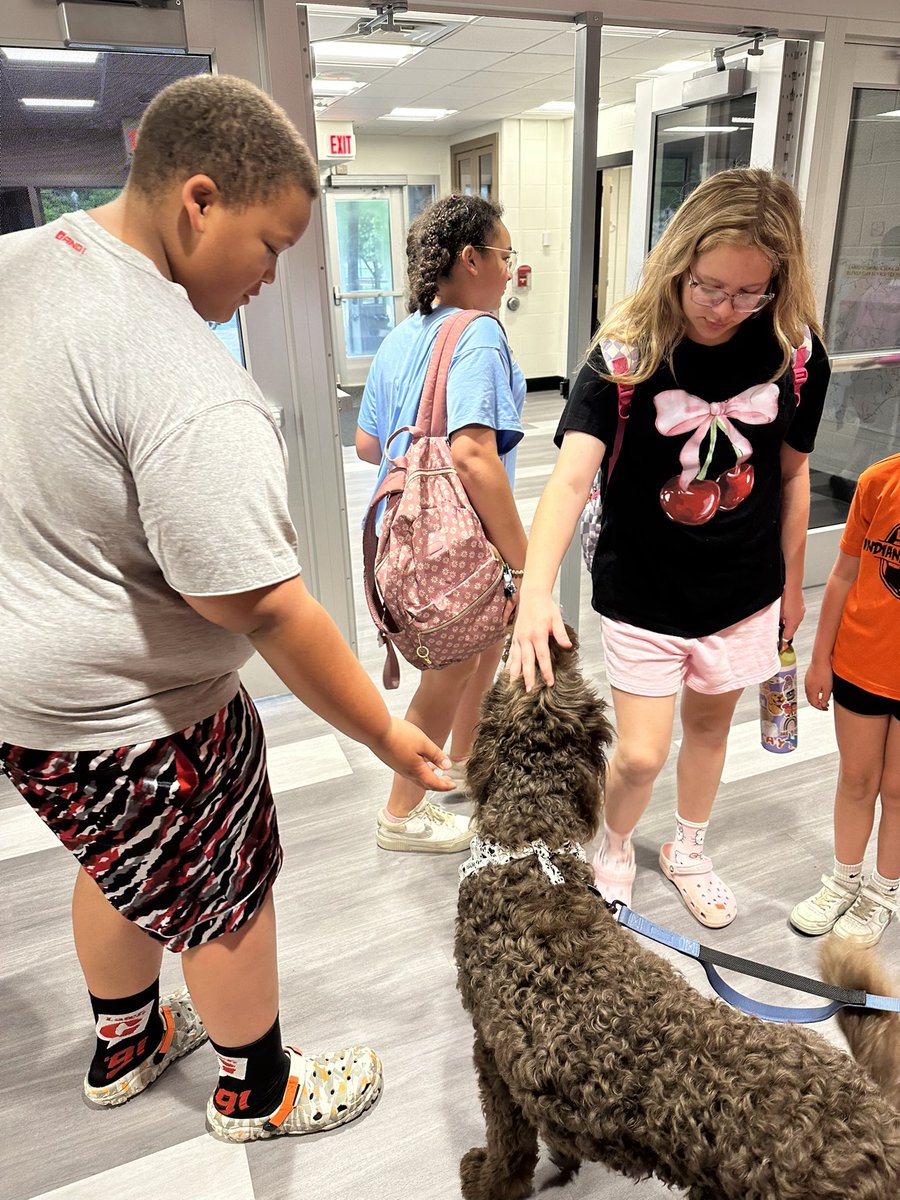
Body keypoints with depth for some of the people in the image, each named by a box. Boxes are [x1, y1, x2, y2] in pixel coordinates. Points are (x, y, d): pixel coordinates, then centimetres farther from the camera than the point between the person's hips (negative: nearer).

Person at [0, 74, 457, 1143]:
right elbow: (265, 612, -30)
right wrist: (386, 736, -18)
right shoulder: (188, 390, -30)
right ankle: (260, 1093, 42)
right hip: (129, 715, -9)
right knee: (225, 896, 14)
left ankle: (123, 1048, 54)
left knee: (122, 865, 29)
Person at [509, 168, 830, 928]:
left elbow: (792, 473, 4)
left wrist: (792, 583, 13)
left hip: (743, 594, 3)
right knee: (640, 756, 1)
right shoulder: (624, 358, -18)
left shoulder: (795, 356, -9)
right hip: (643, 595, -3)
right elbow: (571, 477, -31)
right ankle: (614, 849, 37)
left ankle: (688, 850, 49)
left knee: (709, 724, 21)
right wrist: (537, 589, -47)